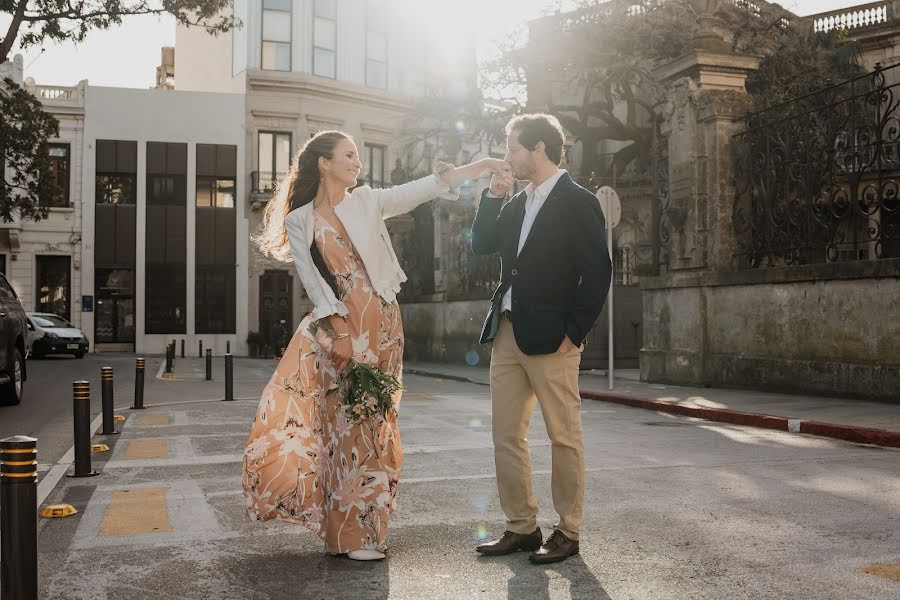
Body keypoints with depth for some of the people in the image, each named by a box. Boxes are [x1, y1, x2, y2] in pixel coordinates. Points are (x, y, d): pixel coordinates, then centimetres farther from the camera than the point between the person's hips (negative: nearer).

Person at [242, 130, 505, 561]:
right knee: (342, 420, -2)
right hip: (336, 325, -2)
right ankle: (352, 530, 10)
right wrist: (337, 331, -15)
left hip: (379, 324, 2)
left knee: (367, 421, 5)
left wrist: (480, 166, -1)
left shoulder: (367, 202, 9)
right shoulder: (300, 221, 3)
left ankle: (359, 529, 16)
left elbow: (425, 187, 5)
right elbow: (314, 281, -5)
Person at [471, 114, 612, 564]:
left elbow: (597, 272, -11)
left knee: (564, 436, 3)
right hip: (507, 334, 8)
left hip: (550, 338, -8)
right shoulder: (517, 203, 15)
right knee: (506, 435, 9)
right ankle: (521, 527, 20)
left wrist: (574, 333, -14)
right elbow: (481, 245, 15)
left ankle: (567, 532, 14)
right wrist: (492, 197, 5)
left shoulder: (577, 202, -7)